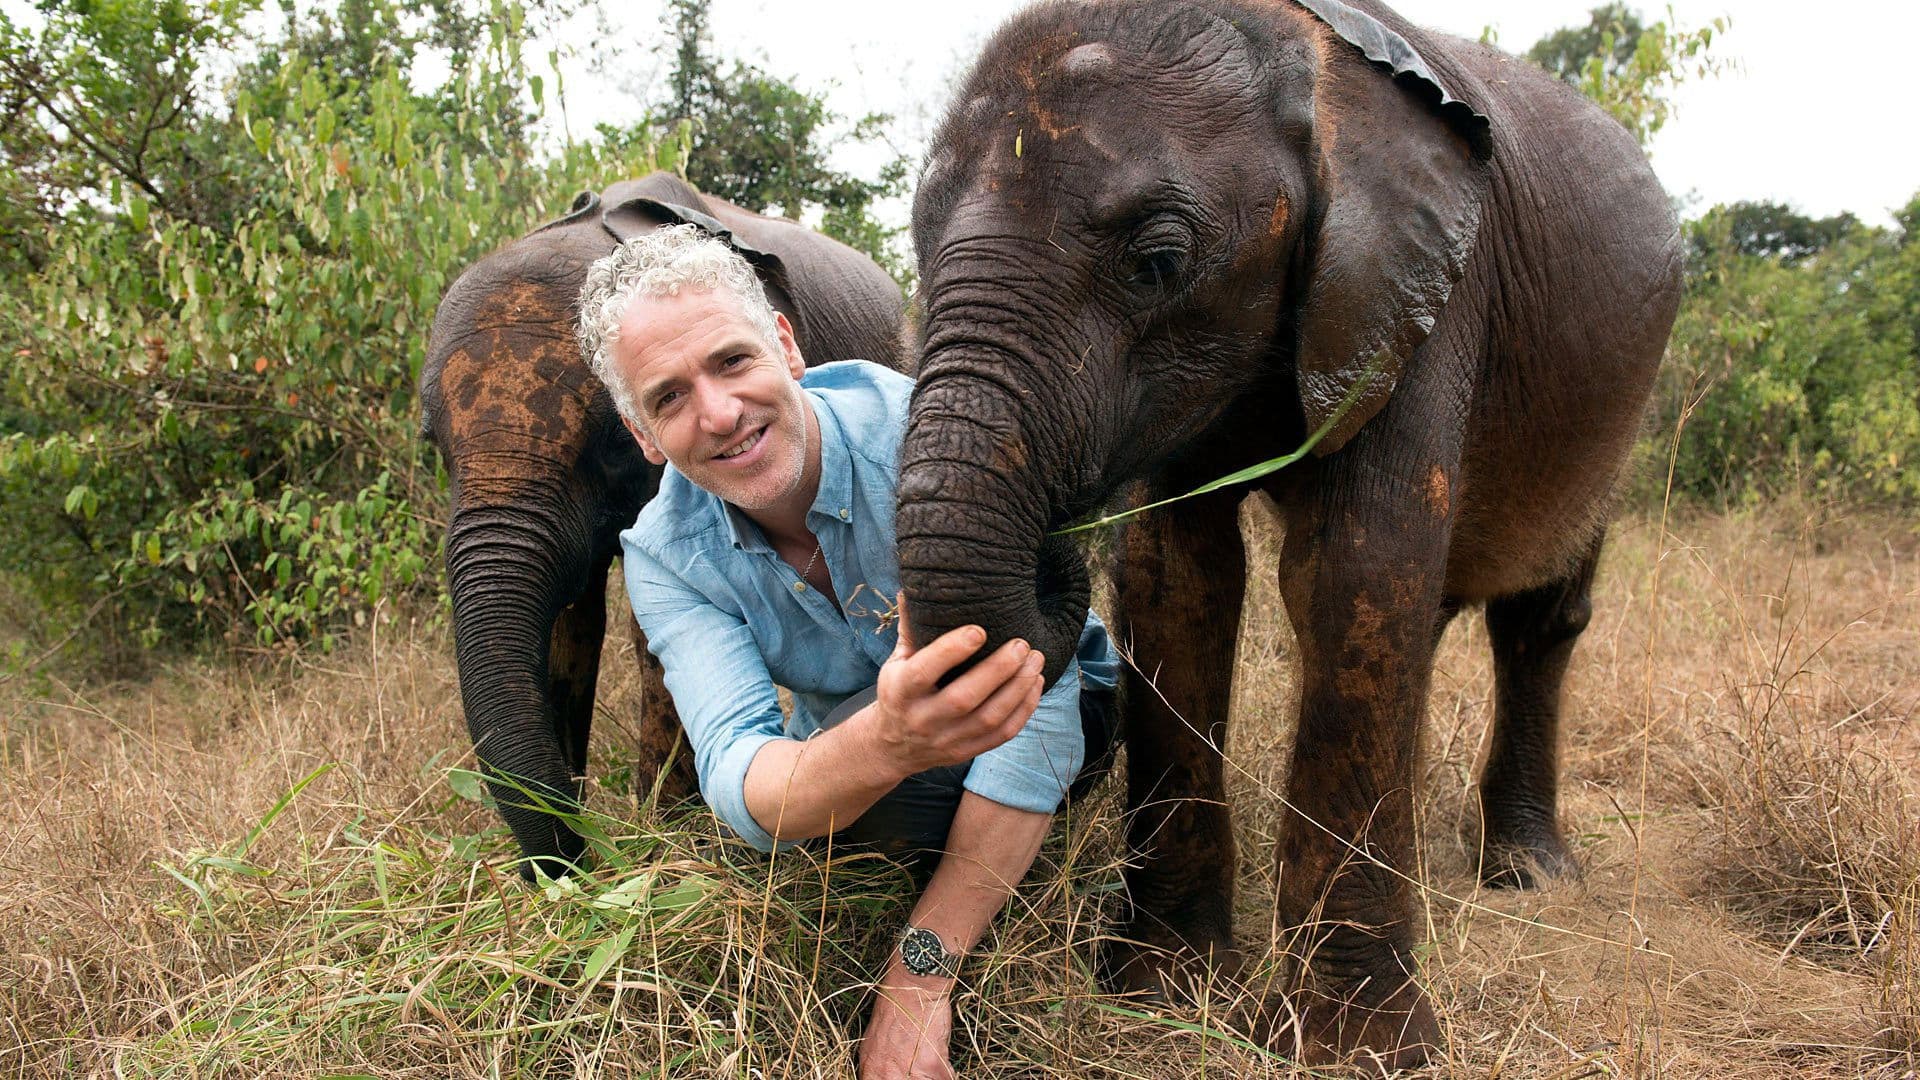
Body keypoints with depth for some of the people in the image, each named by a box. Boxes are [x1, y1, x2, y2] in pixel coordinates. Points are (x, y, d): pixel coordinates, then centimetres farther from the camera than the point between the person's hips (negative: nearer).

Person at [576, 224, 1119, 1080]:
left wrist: (920, 974, -36)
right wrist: (887, 744, -60)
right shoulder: (664, 555, -19)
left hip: (1071, 710, -5)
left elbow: (1039, 714, -34)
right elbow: (737, 778, -35)